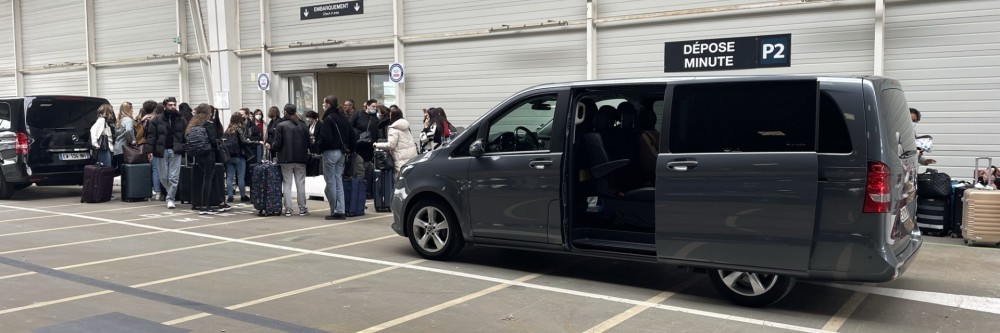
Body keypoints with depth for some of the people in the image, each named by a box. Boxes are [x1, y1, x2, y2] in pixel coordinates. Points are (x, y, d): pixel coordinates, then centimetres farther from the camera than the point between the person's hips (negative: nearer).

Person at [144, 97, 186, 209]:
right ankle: (171, 194, 27)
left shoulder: (181, 119, 6)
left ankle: (170, 199, 3)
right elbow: (151, 135, -1)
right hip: (161, 151, 0)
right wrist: (150, 150, -9)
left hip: (175, 151, 0)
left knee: (174, 177, -4)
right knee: (163, 177, 6)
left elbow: (186, 136, 5)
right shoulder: (157, 120, 2)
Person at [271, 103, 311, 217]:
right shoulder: (303, 125, 2)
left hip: (286, 159, -2)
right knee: (300, 184, 7)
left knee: (287, 184, 5)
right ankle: (302, 208, 10)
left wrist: (271, 147, 12)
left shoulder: (281, 125, -7)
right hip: (301, 159, 2)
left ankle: (288, 208, 3)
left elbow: (277, 144, -8)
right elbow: (308, 143, 4)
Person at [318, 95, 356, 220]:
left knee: (331, 182, -1)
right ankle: (340, 210, 8)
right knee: (339, 182, 9)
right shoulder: (344, 118, 12)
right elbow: (352, 136, 14)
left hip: (330, 152, -8)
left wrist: (319, 148, -4)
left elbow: (326, 138, -20)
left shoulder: (328, 119, -12)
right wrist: (347, 148, 17)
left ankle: (334, 211, 1)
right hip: (341, 153, 8)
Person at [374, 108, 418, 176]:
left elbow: (391, 145, -12)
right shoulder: (406, 127, 18)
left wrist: (377, 145, -1)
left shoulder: (393, 129, -6)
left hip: (402, 159, -8)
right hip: (412, 155, 8)